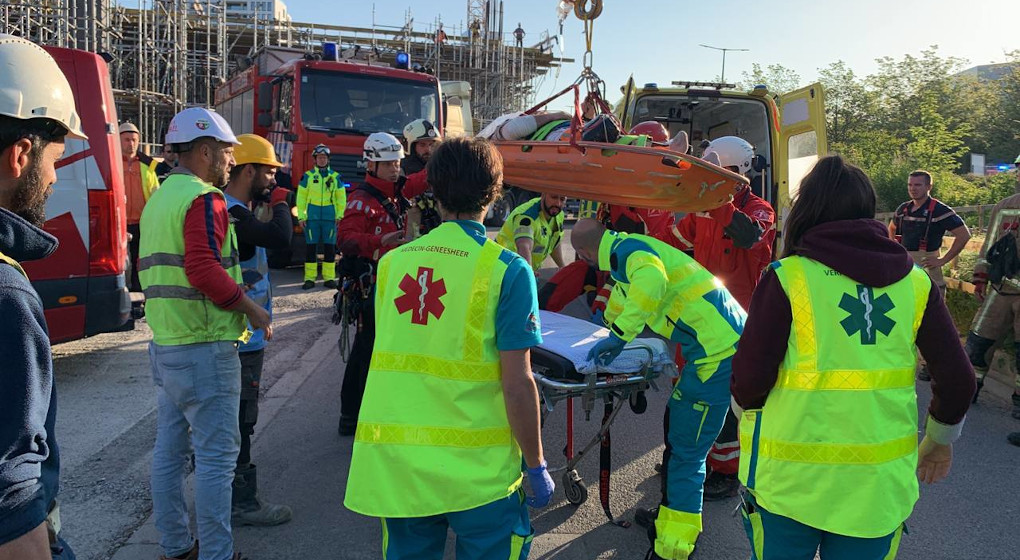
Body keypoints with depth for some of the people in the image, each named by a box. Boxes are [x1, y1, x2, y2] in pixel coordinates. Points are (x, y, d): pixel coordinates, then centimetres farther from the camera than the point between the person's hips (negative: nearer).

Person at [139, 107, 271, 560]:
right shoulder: (204, 198, -14)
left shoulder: (157, 199, 16)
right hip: (205, 347, -9)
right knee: (217, 454, 0)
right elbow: (205, 270, -25)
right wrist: (252, 309, -14)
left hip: (164, 344, 10)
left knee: (169, 450, 16)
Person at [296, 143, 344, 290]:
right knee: (310, 247, 0)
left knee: (330, 247, 3)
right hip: (312, 216, -1)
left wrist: (339, 215, 1)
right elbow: (301, 197, 5)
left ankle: (329, 278, 9)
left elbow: (341, 197, 10)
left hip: (330, 216, 1)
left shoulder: (335, 176, 10)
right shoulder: (308, 176, 6)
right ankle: (309, 278, 5)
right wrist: (301, 216, -2)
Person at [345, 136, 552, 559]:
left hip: (394, 463, 5)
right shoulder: (507, 270, -11)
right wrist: (536, 467, -2)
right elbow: (517, 383, -13)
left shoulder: (392, 262, 2)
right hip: (477, 469, -4)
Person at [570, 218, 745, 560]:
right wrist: (610, 320, 60)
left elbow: (652, 279, -36)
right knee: (680, 433, 19)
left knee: (686, 451, -5)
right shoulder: (630, 249, 19)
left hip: (717, 348, -10)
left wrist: (620, 335, -32)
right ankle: (675, 518, 32)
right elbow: (624, 292, 42)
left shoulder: (625, 248, -11)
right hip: (730, 338, 10)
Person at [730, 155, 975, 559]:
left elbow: (749, 381, -14)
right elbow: (957, 380, 3)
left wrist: (752, 410, 9)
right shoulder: (915, 282, 1)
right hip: (880, 483, 3)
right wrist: (939, 440, 22)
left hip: (790, 479, -3)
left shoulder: (787, 277, -10)